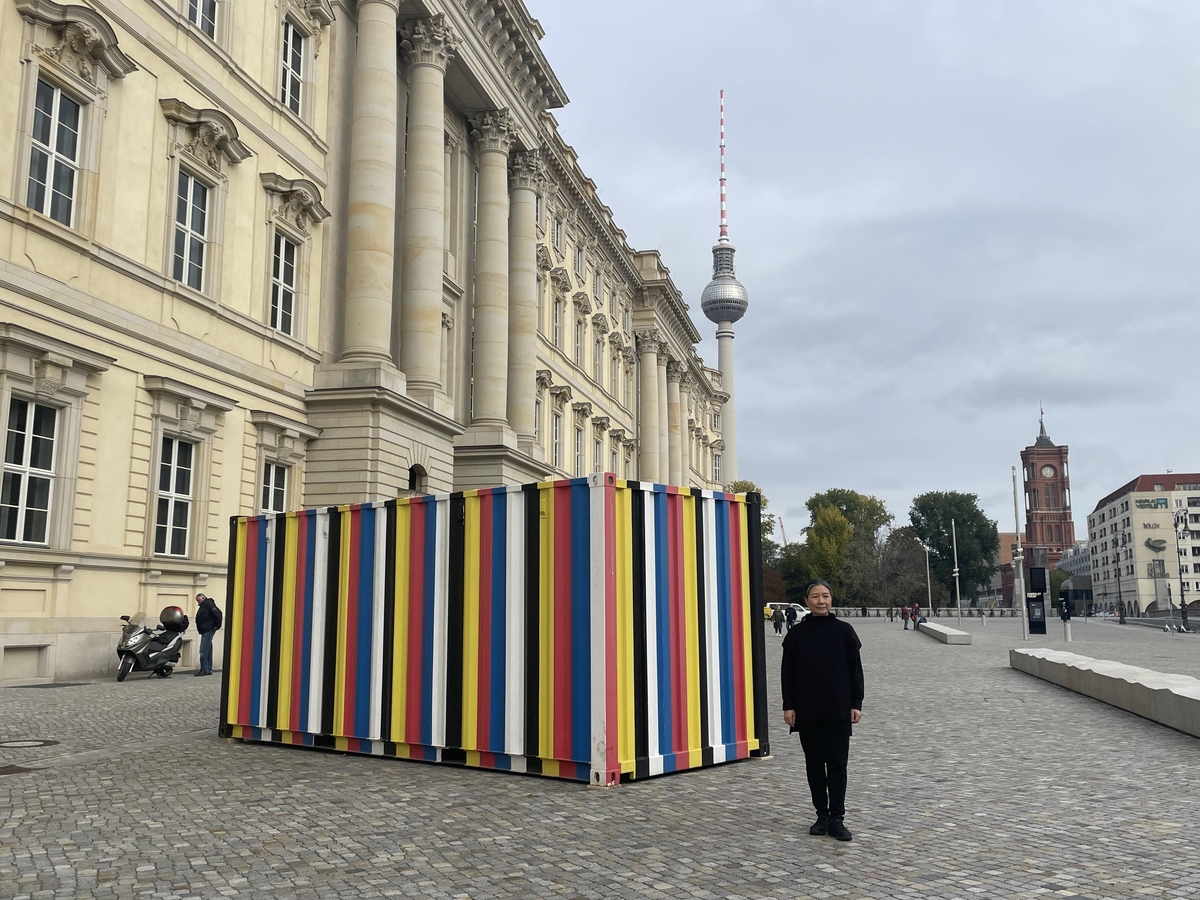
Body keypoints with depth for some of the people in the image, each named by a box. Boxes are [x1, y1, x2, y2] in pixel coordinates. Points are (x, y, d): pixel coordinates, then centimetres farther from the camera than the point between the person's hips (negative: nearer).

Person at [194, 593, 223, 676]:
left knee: (203, 651, -13)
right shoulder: (203, 606, 22)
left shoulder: (208, 603, -8)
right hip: (205, 631, 10)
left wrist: (217, 625, -17)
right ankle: (209, 669, 15)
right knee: (207, 651, 11)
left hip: (208, 630, -10)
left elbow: (218, 613, -21)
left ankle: (204, 669, -14)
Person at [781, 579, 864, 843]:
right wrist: (788, 706, -2)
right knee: (814, 763, 9)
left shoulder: (844, 631, -1)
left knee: (837, 763, 0)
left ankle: (837, 818, 8)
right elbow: (787, 672, 3)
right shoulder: (796, 634, 0)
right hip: (807, 710, 1)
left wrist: (856, 704, -3)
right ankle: (822, 815, 19)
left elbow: (855, 670, 1)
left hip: (838, 709, -1)